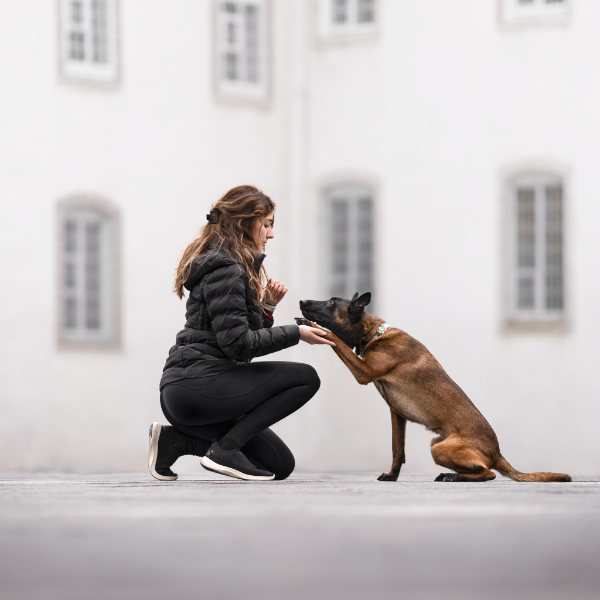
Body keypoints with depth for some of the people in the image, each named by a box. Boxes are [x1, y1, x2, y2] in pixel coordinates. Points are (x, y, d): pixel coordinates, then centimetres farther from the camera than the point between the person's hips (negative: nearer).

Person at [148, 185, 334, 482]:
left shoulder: (231, 264, 21)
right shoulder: (224, 270, -12)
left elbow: (243, 332, 22)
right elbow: (238, 343, -19)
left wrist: (266, 306, 7)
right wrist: (295, 333, -13)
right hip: (197, 387, -10)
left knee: (281, 465, 10)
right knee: (306, 377, -10)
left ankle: (176, 439, 7)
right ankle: (226, 448, -13)